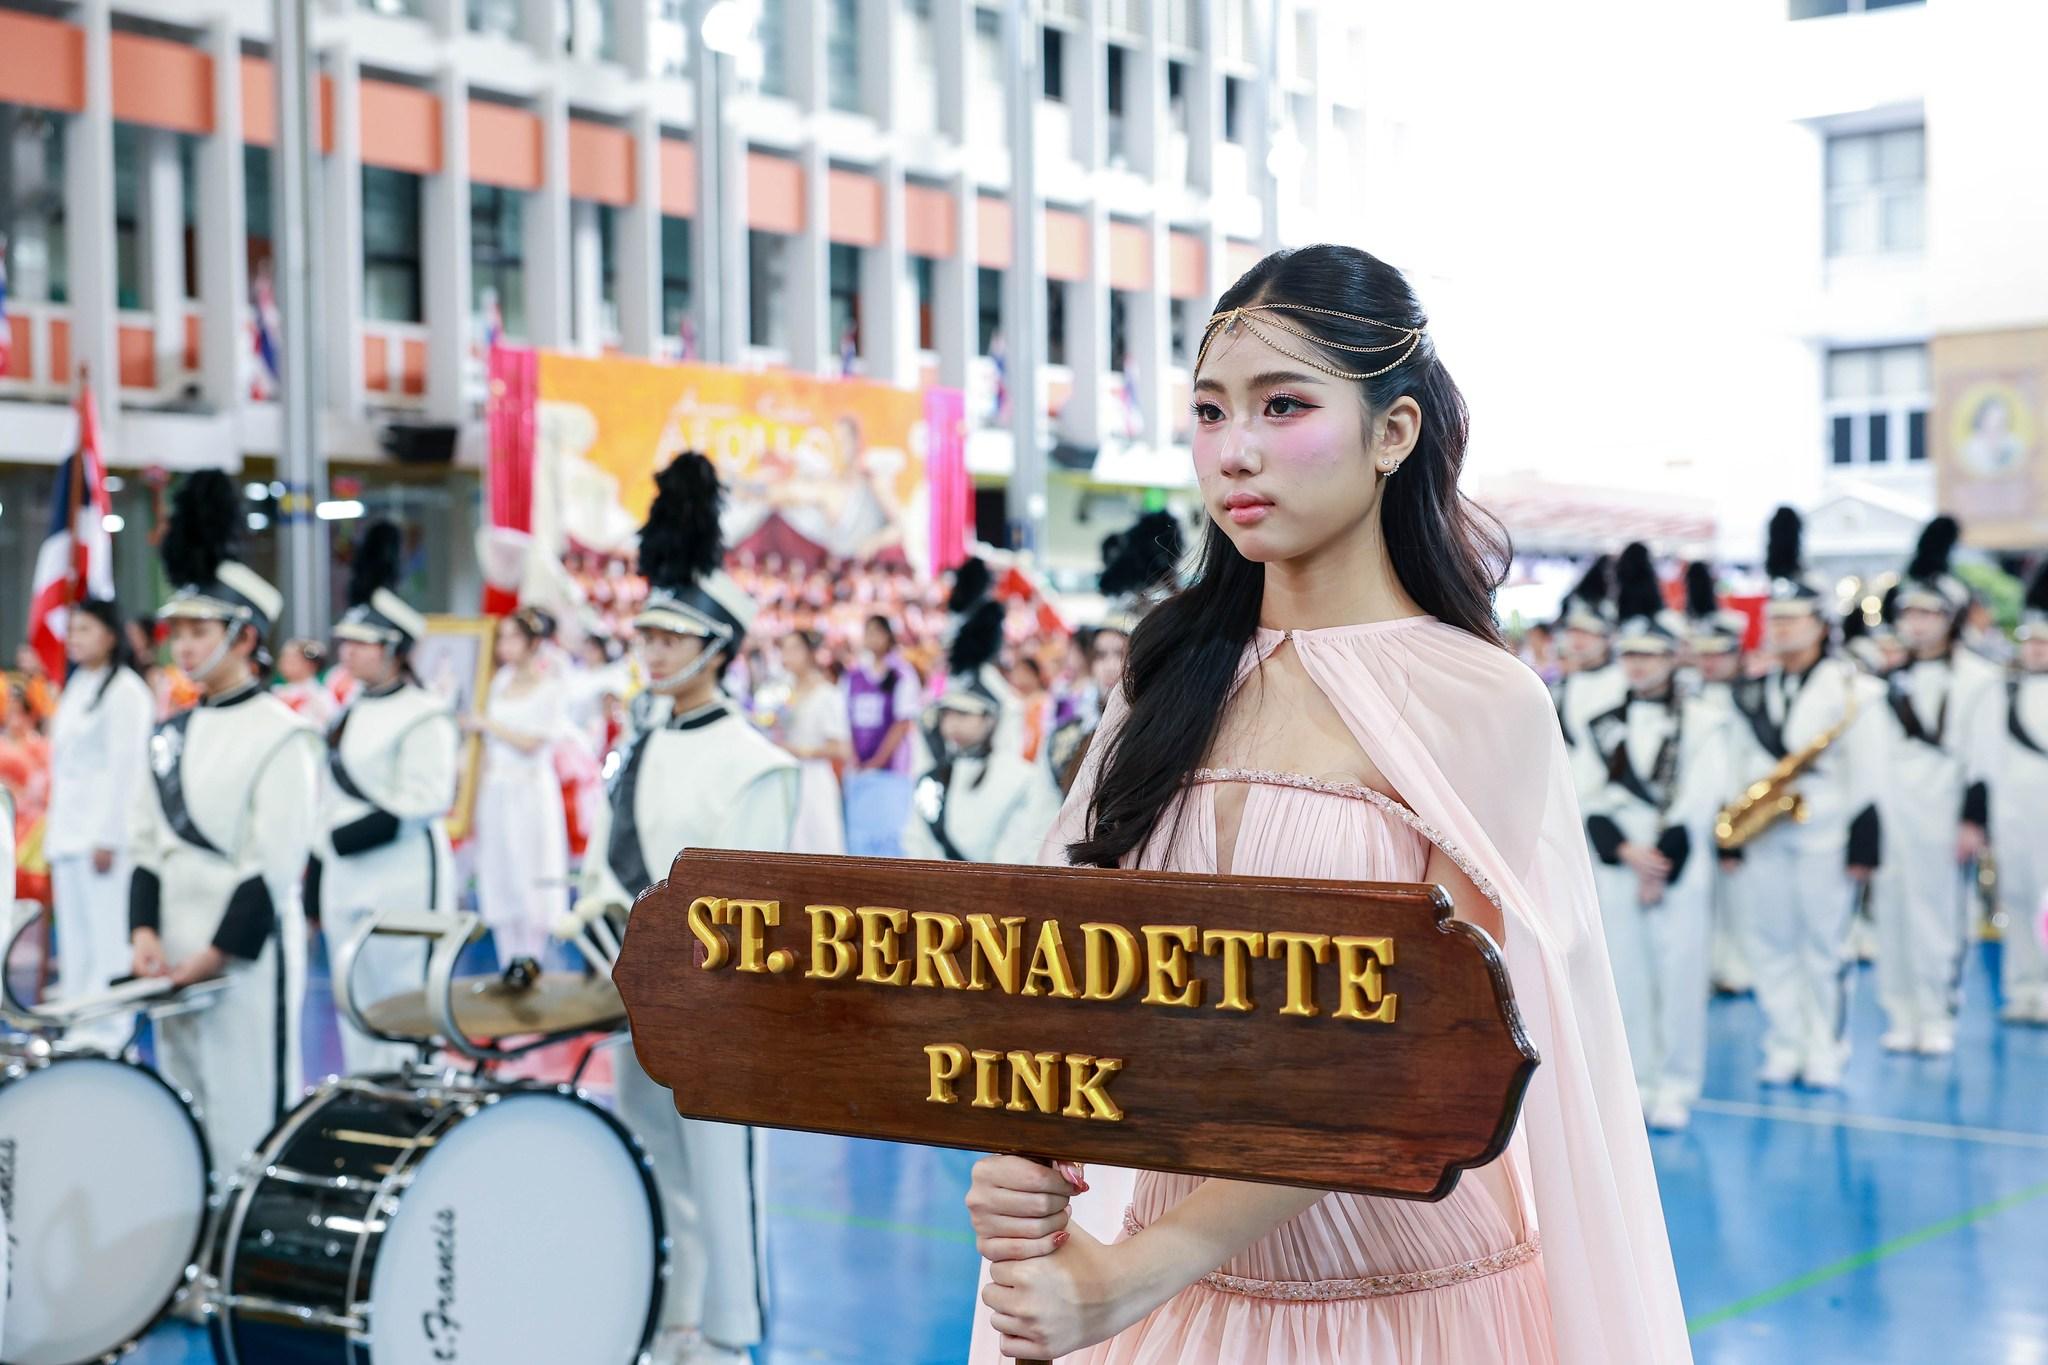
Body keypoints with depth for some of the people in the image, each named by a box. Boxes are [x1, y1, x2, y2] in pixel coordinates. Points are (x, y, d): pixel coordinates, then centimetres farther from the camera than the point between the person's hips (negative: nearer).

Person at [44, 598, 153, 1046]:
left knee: (106, 937, -6)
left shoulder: (125, 690, -9)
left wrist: (106, 837, -18)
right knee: (74, 939, 10)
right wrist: (54, 832, 17)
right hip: (67, 834, 9)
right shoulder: (75, 687, 18)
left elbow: (126, 769, -14)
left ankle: (107, 1035, -3)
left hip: (103, 834, -9)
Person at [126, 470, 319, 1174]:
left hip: (249, 957, -7)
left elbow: (273, 866, -14)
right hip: (180, 958, 7)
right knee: (186, 1118, 13)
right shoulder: (173, 734, 13)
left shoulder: (281, 737, -9)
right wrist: (146, 929, -2)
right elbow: (148, 843, 12)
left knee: (251, 1120, -4)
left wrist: (219, 952, -15)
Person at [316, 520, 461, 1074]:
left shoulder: (422, 716, -11)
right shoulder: (349, 711, 14)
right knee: (355, 1007, 12)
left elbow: (424, 800, -18)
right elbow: (331, 799, 17)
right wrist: (320, 870, 16)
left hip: (405, 881, -8)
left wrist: (355, 832, -19)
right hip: (348, 880, 8)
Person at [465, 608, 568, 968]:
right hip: (495, 791, 6)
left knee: (531, 882, -2)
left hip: (531, 792, -6)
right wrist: (479, 797, 13)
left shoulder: (550, 688, -7)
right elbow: (490, 745, 15)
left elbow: (531, 743, -14)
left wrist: (485, 723, -5)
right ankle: (508, 969, 12)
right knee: (499, 882, 6)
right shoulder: (502, 680, 11)